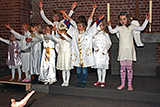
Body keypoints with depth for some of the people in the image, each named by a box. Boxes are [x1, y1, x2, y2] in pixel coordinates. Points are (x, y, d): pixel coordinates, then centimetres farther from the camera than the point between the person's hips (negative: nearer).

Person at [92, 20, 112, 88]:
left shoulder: (105, 34, 2)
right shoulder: (95, 35, 11)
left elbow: (109, 43, -2)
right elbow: (93, 42, 6)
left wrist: (105, 50, -14)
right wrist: (95, 47, -12)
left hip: (103, 53, -3)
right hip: (97, 52, 3)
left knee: (103, 67, 0)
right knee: (98, 67, 10)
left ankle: (103, 81, 9)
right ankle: (99, 80, 21)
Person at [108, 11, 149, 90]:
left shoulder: (131, 27, 2)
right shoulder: (119, 28, 5)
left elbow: (141, 28, -2)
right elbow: (112, 31, -10)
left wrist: (146, 20, -8)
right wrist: (109, 26, -26)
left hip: (129, 50, -1)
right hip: (122, 50, 1)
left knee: (129, 67, 3)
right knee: (122, 68, 7)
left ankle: (129, 84, 12)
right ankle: (122, 84, 17)